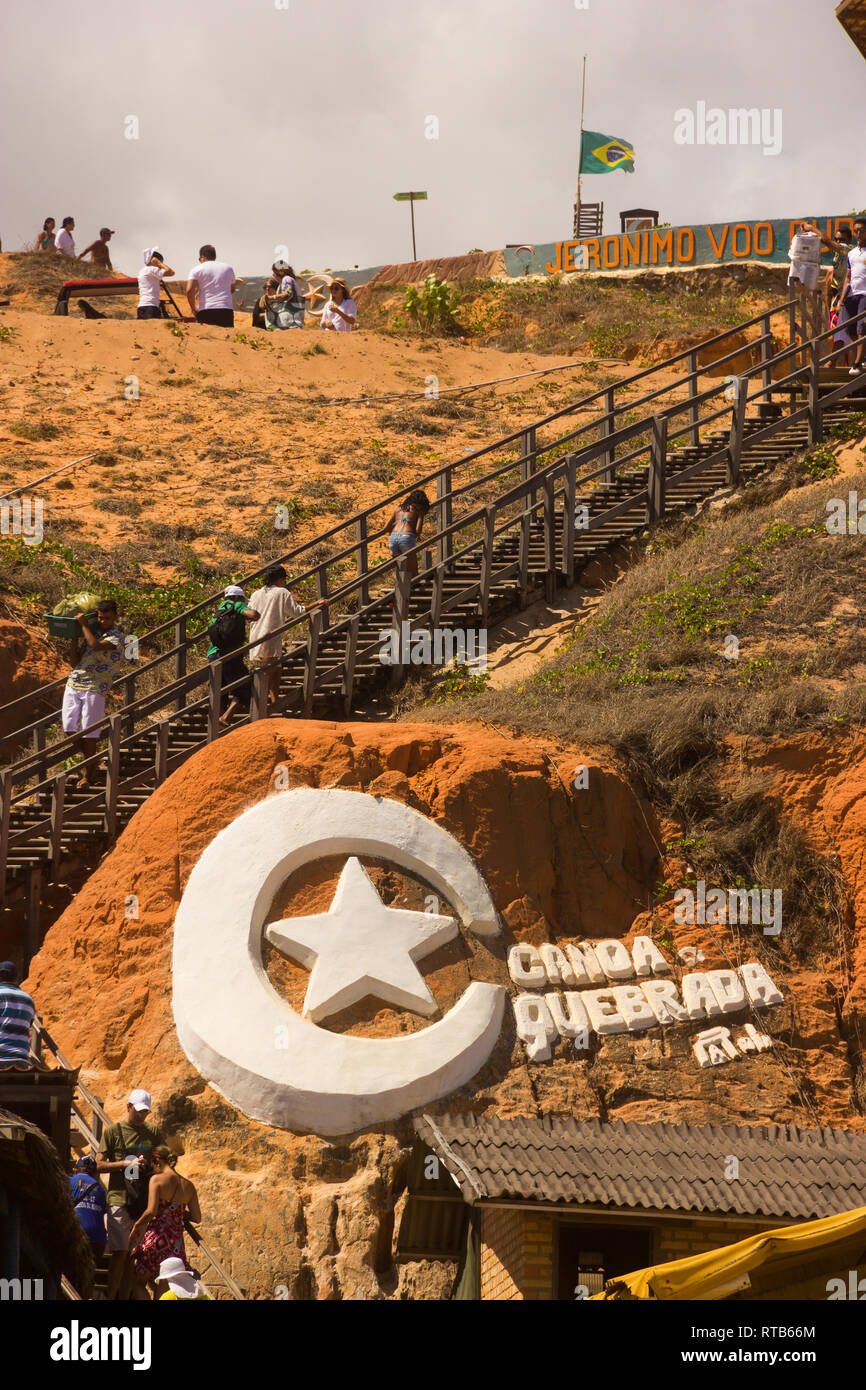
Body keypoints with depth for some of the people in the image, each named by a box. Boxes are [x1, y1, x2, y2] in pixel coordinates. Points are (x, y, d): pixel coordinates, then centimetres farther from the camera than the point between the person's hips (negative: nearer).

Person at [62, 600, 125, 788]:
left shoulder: (116, 637, -5)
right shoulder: (92, 632, 15)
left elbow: (96, 645, -26)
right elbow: (75, 662, 13)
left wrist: (83, 625, -14)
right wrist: (75, 638, 4)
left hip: (94, 688, -6)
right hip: (73, 684, 6)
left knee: (88, 732, -4)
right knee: (69, 727, 2)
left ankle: (87, 774, 8)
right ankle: (87, 759, 26)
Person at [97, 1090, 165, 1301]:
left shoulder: (155, 1133, 13)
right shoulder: (113, 1131, 3)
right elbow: (100, 1164, 0)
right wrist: (128, 1164, -13)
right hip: (120, 1198, -4)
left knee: (133, 1255, 3)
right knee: (119, 1252, -10)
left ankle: (123, 1297, 7)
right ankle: (111, 1296, -7)